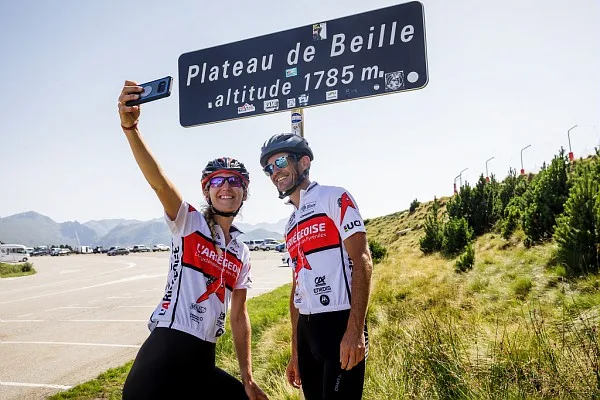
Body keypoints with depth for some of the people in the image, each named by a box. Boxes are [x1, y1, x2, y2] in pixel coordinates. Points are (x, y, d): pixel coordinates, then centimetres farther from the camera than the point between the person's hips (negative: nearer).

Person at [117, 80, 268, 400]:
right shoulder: (188, 222, -2)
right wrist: (129, 125, -37)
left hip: (203, 359, 6)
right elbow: (158, 182, -22)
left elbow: (239, 316, 15)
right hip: (167, 349, -6)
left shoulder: (241, 252, 12)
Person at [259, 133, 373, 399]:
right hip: (306, 328, 7)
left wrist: (355, 330, -20)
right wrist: (295, 353, 17)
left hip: (340, 324, -7)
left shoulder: (335, 198, -3)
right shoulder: (291, 226, 18)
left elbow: (362, 261, -12)